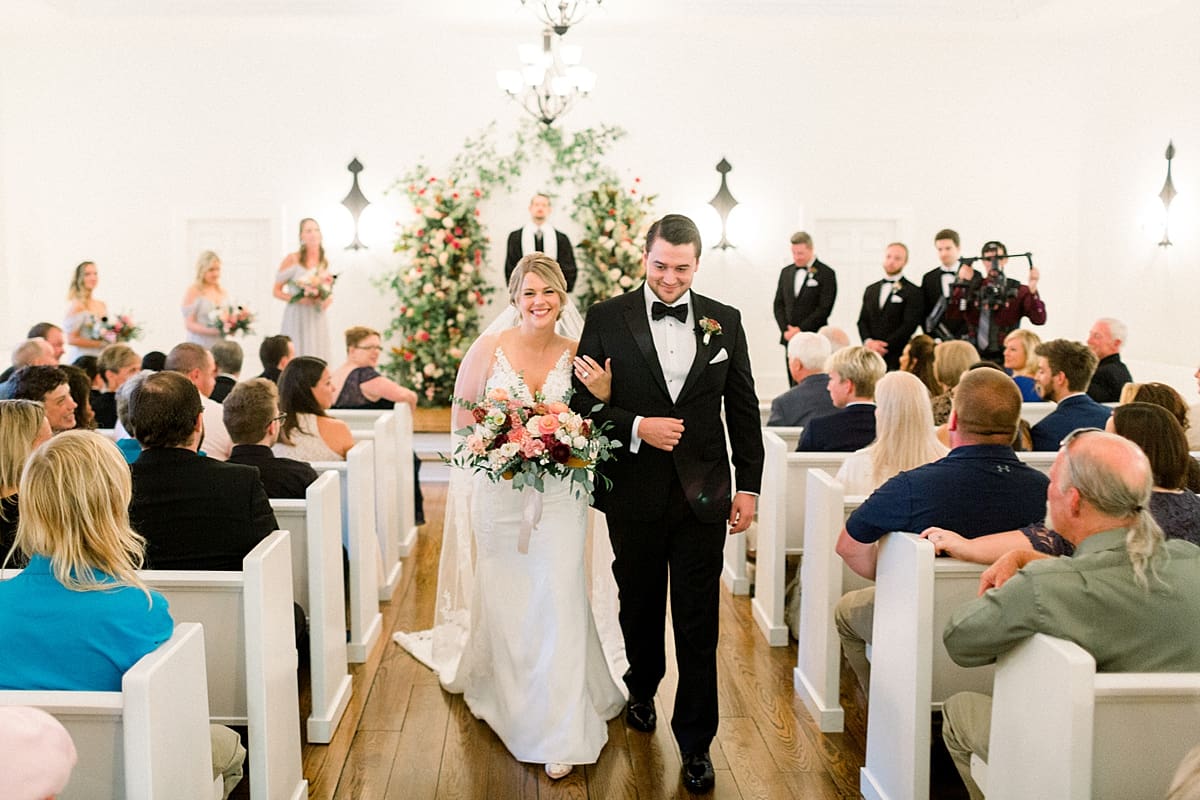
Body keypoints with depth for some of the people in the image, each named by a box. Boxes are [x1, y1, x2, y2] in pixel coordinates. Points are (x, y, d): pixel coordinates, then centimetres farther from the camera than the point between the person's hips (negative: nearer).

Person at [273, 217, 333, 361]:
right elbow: (276, 291, -1)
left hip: (317, 319, 4)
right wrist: (297, 299, -16)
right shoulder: (292, 259, -3)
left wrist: (327, 299, 2)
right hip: (297, 318, -4)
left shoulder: (324, 262, 10)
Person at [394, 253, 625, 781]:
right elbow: (462, 421, 2)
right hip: (499, 496, 0)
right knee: (505, 602, 12)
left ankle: (561, 732, 7)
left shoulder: (577, 356, -1)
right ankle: (507, 699, 38)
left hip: (560, 496, 0)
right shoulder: (488, 349, -5)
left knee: (559, 601, -4)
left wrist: (603, 395, -12)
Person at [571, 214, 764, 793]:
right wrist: (636, 428, -18)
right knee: (639, 607, 19)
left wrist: (748, 484, 3)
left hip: (703, 494, 0)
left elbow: (743, 408, 6)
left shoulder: (724, 322, 2)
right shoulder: (606, 318, -3)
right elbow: (583, 402, -3)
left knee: (699, 624, 4)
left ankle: (695, 741, 18)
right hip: (634, 493, 0)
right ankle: (642, 690, 46)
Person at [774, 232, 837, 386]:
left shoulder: (826, 273, -4)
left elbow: (824, 308, -10)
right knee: (794, 386, 5)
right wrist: (785, 330, -2)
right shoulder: (786, 272, 14)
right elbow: (779, 304, 13)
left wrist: (800, 329, -13)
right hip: (790, 338, 5)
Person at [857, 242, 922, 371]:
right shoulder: (870, 290, 19)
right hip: (870, 356, 4)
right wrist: (868, 341, -6)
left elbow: (909, 325, -7)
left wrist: (884, 346, -12)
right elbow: (862, 321, 14)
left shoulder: (913, 292, 1)